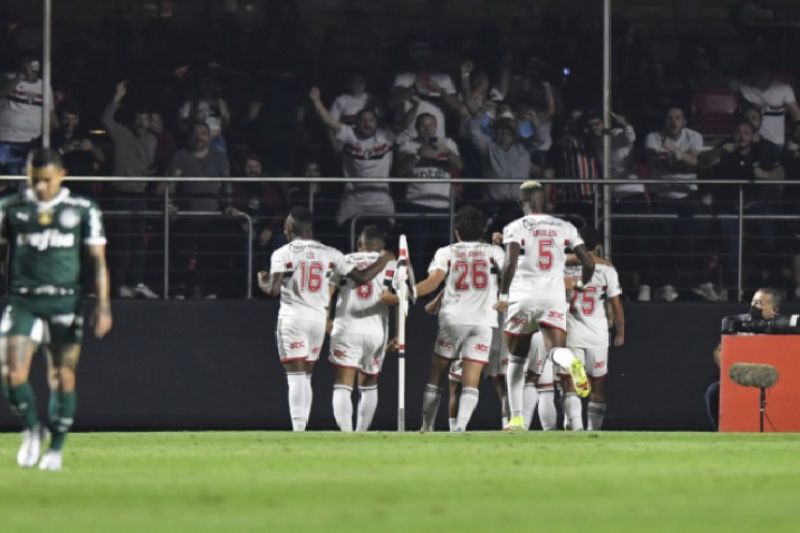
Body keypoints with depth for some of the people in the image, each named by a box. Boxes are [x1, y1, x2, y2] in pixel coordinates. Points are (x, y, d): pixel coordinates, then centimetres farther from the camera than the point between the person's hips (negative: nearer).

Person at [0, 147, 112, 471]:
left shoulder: (82, 210, 3)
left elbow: (98, 259, 5)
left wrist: (103, 305, -2)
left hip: (65, 301, 0)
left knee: (63, 378, 0)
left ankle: (56, 447, 13)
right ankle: (32, 430, 13)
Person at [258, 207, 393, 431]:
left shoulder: (283, 254, -6)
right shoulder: (330, 254, 6)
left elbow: (274, 290, -15)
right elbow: (361, 277, 9)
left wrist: (263, 284, 9)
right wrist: (384, 261, 26)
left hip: (293, 318, -4)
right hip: (318, 318, 4)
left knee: (296, 377, -8)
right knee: (305, 377, 14)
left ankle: (298, 429, -18)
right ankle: (302, 427, 12)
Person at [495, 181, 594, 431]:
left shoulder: (516, 228, 0)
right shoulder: (564, 227, 10)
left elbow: (510, 263, -15)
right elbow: (588, 263, 8)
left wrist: (503, 295, -5)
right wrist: (582, 284, 28)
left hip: (523, 298, -1)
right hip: (553, 298, 1)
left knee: (516, 358, 14)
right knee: (556, 349, -9)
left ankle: (516, 418, 11)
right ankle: (569, 361, -46)